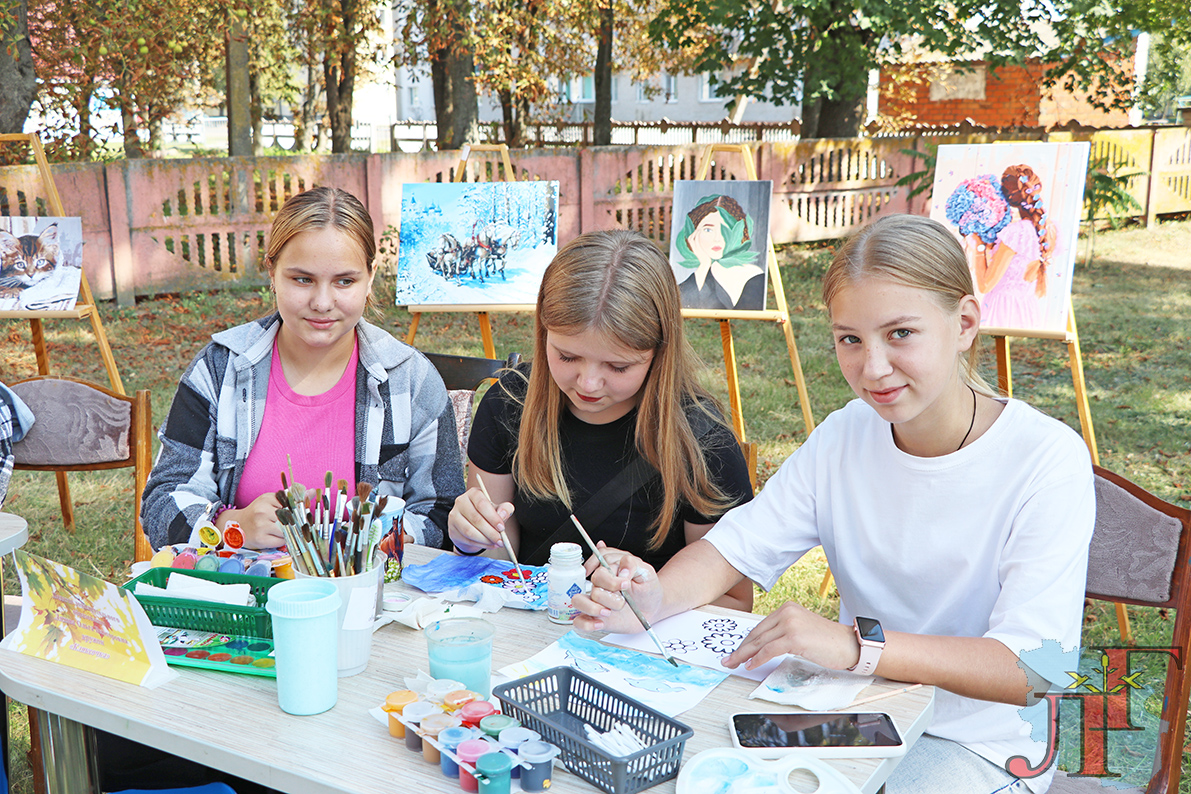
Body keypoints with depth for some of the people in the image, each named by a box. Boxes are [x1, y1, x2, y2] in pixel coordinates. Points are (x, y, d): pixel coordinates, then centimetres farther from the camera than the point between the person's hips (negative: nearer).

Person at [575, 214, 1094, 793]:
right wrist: (656, 598, -26)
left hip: (975, 741, -3)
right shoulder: (843, 437, -3)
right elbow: (736, 545, -3)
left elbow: (1033, 669, -26)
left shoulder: (1048, 461, -19)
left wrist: (857, 645, -40)